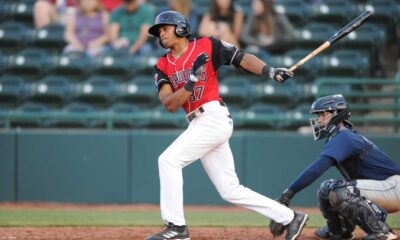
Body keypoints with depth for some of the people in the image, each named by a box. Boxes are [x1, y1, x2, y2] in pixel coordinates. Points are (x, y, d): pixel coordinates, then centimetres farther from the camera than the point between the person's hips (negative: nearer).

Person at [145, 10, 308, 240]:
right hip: (198, 124, 7)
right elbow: (170, 104, 1)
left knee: (169, 160, -18)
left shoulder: (206, 46, 0)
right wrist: (193, 79, -14)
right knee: (231, 191, 7)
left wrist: (270, 72, -17)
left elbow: (242, 58, -2)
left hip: (214, 117, -7)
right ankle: (290, 218, 15)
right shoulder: (163, 66, 13)